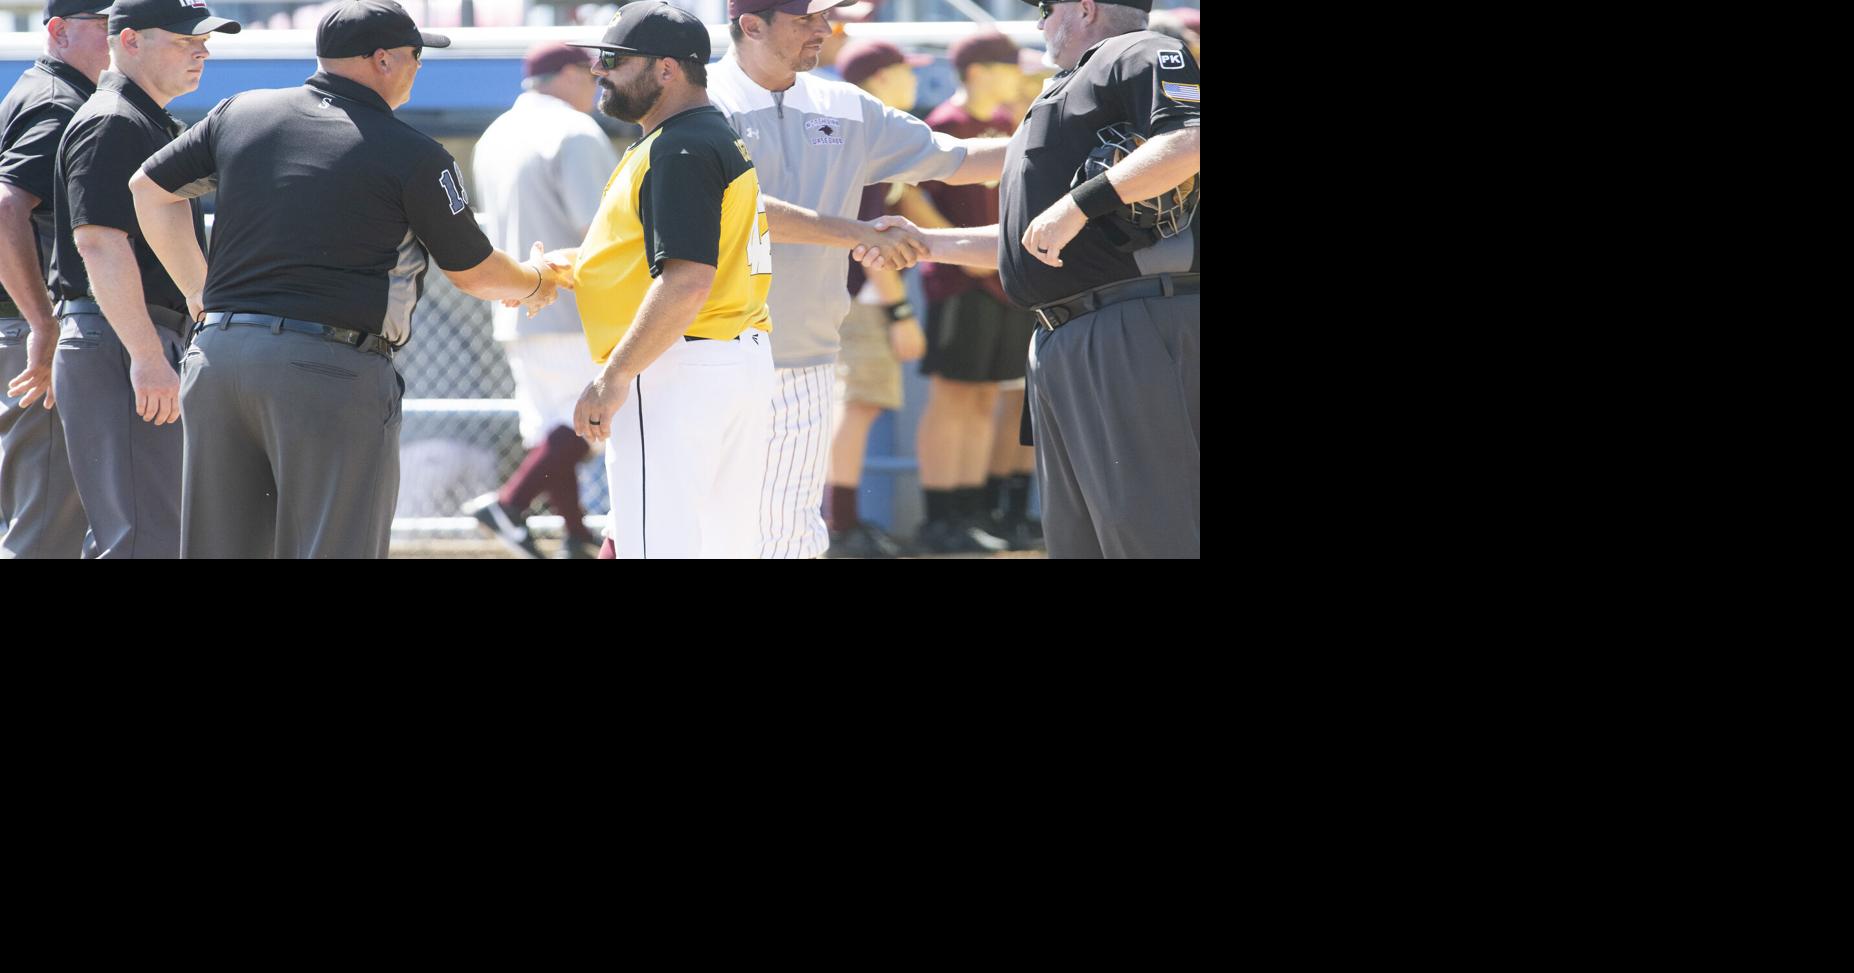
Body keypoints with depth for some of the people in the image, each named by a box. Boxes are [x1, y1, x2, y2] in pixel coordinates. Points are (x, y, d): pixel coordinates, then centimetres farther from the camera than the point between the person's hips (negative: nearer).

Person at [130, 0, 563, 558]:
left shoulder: (241, 113, 10)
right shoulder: (412, 156, -3)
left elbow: (149, 187, 19)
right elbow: (472, 272, 8)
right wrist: (537, 283, 29)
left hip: (217, 353, 6)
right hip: (333, 367, -5)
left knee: (218, 551, 9)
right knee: (335, 551, -3)